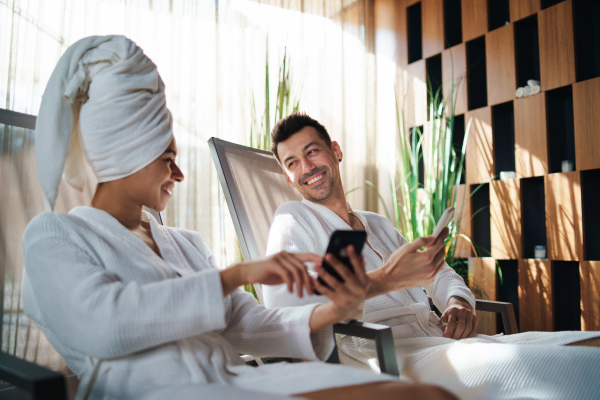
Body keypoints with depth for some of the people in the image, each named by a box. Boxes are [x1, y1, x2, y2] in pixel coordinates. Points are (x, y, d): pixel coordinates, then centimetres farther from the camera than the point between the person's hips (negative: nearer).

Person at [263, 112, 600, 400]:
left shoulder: (378, 224, 28)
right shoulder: (294, 220, 4)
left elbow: (440, 273, 31)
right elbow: (283, 310, -14)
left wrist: (458, 302, 4)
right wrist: (383, 279, -19)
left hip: (440, 341, 8)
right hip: (382, 356, -8)